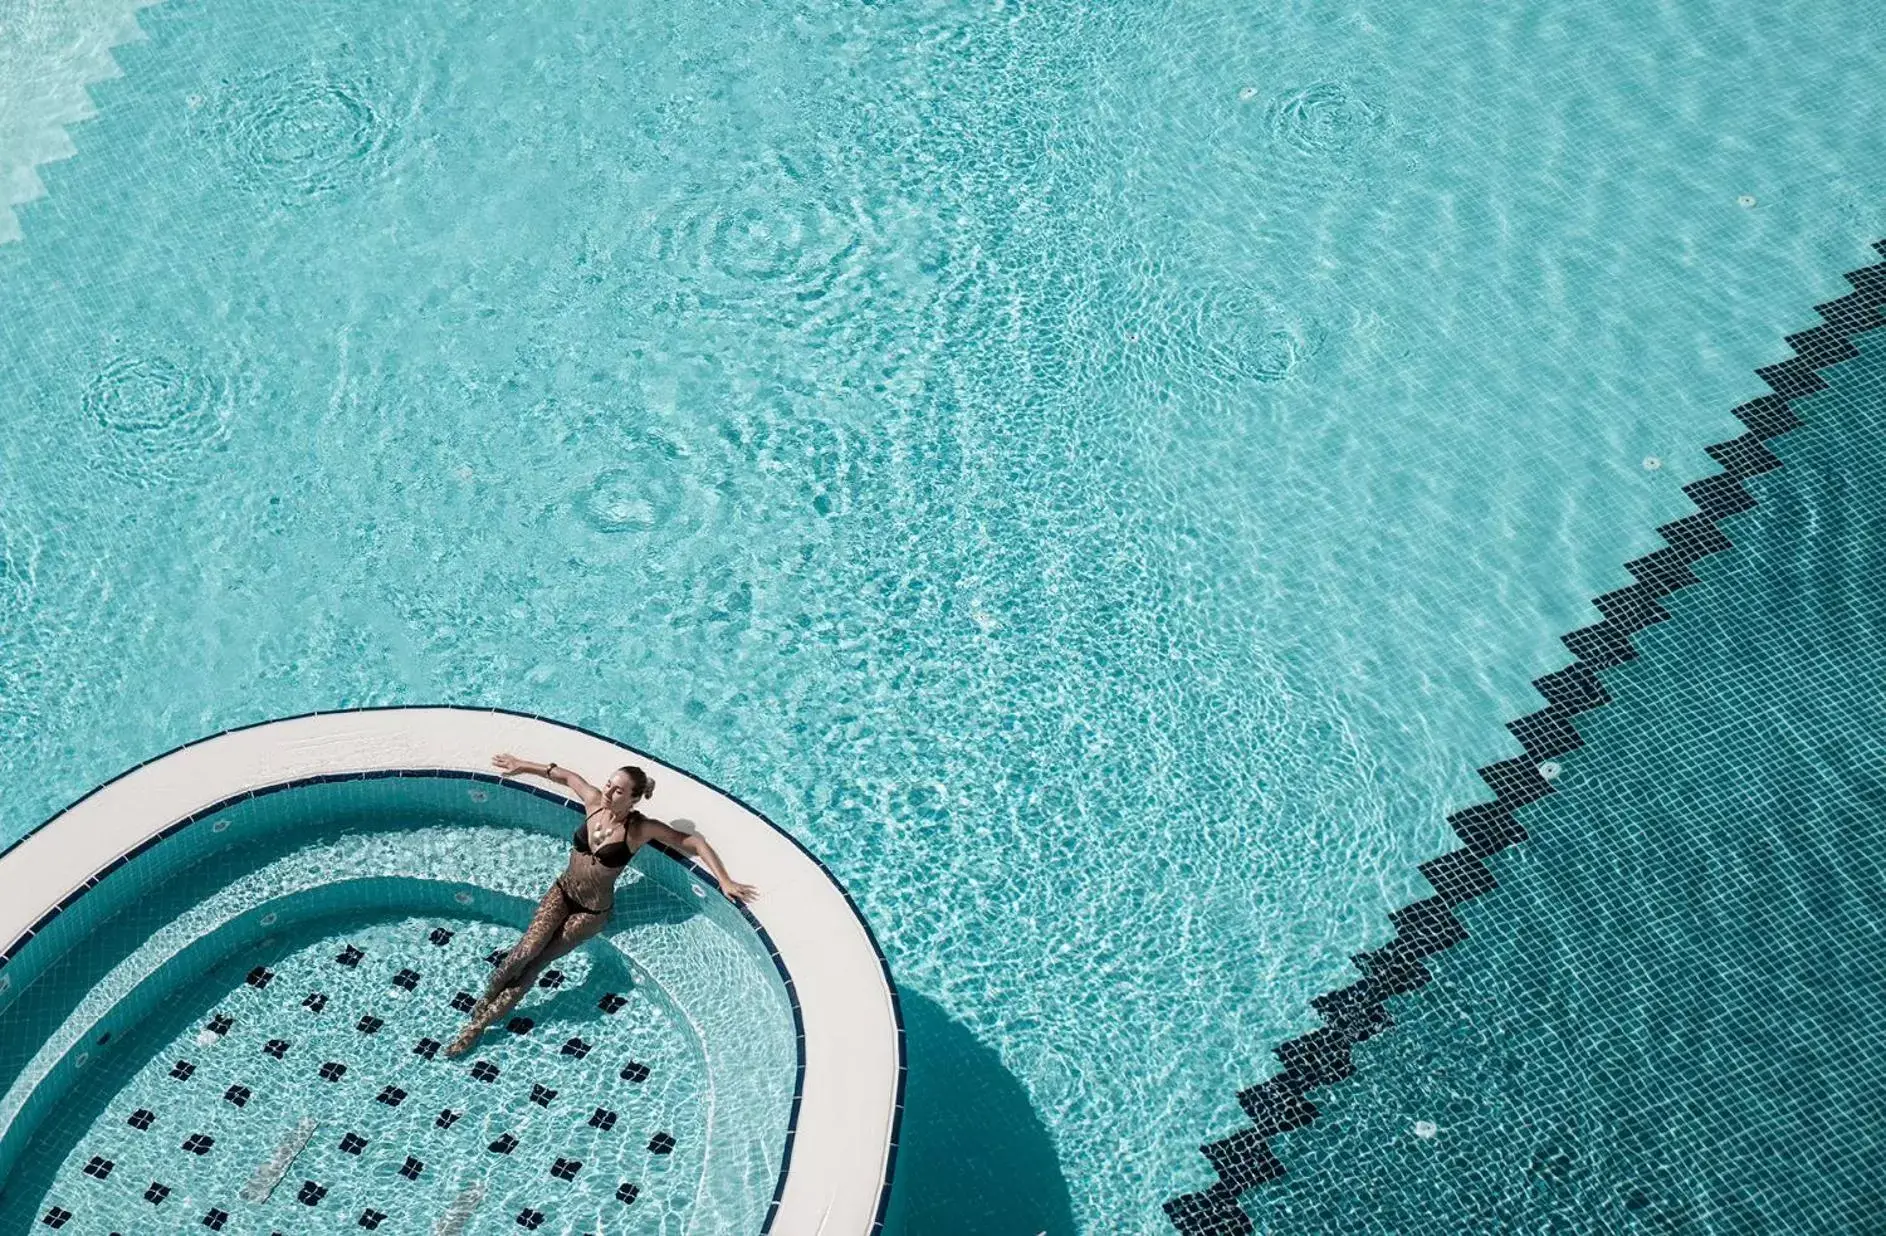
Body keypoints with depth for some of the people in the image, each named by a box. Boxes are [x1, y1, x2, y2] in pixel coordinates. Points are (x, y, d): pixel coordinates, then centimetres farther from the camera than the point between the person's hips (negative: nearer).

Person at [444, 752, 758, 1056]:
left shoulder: (641, 829, -22)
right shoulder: (594, 801, -11)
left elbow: (695, 843, -22)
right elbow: (565, 776, 7)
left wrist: (724, 881, -29)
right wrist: (522, 766, 17)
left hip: (593, 911, -3)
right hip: (562, 891, 3)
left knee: (535, 964, -8)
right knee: (527, 949, -18)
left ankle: (480, 1023, 4)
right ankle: (484, 1001, 4)